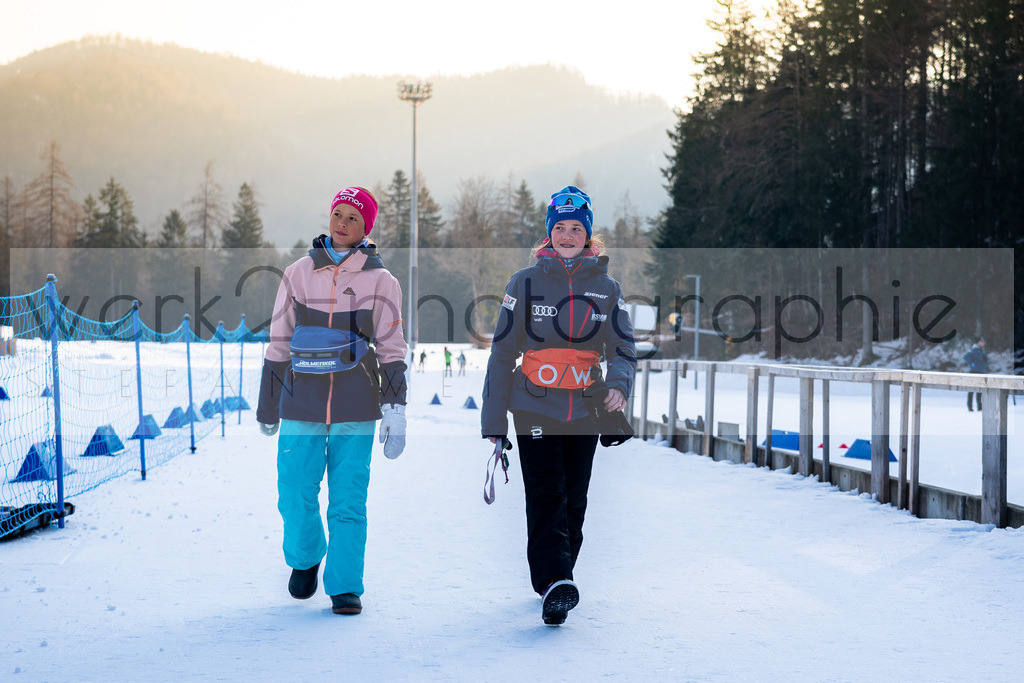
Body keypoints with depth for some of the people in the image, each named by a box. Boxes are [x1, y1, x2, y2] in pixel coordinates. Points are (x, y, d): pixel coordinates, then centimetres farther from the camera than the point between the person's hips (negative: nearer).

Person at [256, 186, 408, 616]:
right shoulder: (298, 275, 6)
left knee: (349, 503, -1)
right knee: (296, 497, 1)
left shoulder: (380, 281, 2)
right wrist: (268, 408, 15)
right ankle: (305, 559, 30)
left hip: (355, 411, -1)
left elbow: (391, 349, 2)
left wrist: (395, 411, -7)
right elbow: (278, 344, 12)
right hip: (301, 408, 1)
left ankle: (345, 587, 10)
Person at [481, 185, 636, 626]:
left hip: (586, 409, 2)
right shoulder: (526, 283, 3)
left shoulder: (606, 288, 7)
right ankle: (555, 582, -23)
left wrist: (618, 385, -17)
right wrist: (494, 418, 2)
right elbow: (503, 352, 5)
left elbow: (624, 350, 6)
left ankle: (554, 581, 22)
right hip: (535, 407, -2)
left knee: (574, 501, 7)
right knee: (546, 494, -15)